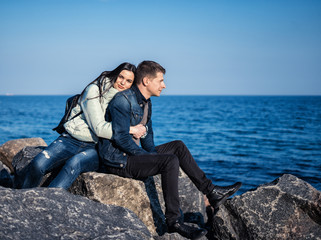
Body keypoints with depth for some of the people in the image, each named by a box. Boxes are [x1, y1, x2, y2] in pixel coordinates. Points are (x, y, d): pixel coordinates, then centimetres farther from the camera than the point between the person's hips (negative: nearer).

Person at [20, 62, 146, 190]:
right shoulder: (94, 90, -7)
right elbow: (99, 128, -15)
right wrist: (130, 130, -15)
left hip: (95, 148, 1)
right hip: (72, 139, -1)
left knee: (73, 164, -35)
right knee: (37, 164, -24)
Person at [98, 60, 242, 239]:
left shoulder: (146, 102, 12)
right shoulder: (123, 101, -18)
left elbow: (147, 134, 19)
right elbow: (121, 138, -24)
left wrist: (154, 154, 1)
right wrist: (149, 157, -18)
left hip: (133, 153, 10)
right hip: (117, 161, -10)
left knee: (178, 146, 7)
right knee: (170, 160, -25)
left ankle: (211, 192, 7)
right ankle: (174, 221, -22)